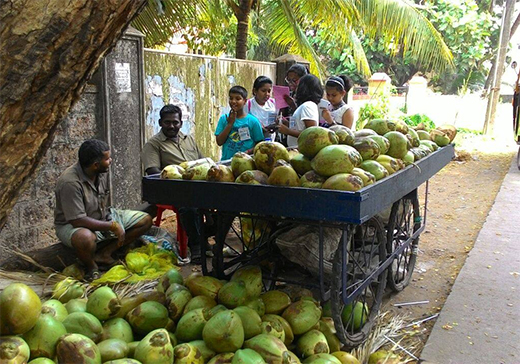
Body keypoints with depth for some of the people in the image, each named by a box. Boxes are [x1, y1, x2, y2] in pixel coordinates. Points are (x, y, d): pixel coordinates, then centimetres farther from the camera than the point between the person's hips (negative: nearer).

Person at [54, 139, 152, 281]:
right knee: (85, 238, -44)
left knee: (145, 220, -3)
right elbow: (77, 221, -30)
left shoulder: (103, 172, -5)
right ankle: (90, 266, -9)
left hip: (103, 217, 8)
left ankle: (103, 254, -8)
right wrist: (113, 226, -26)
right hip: (71, 225, -8)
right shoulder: (70, 182, -29)